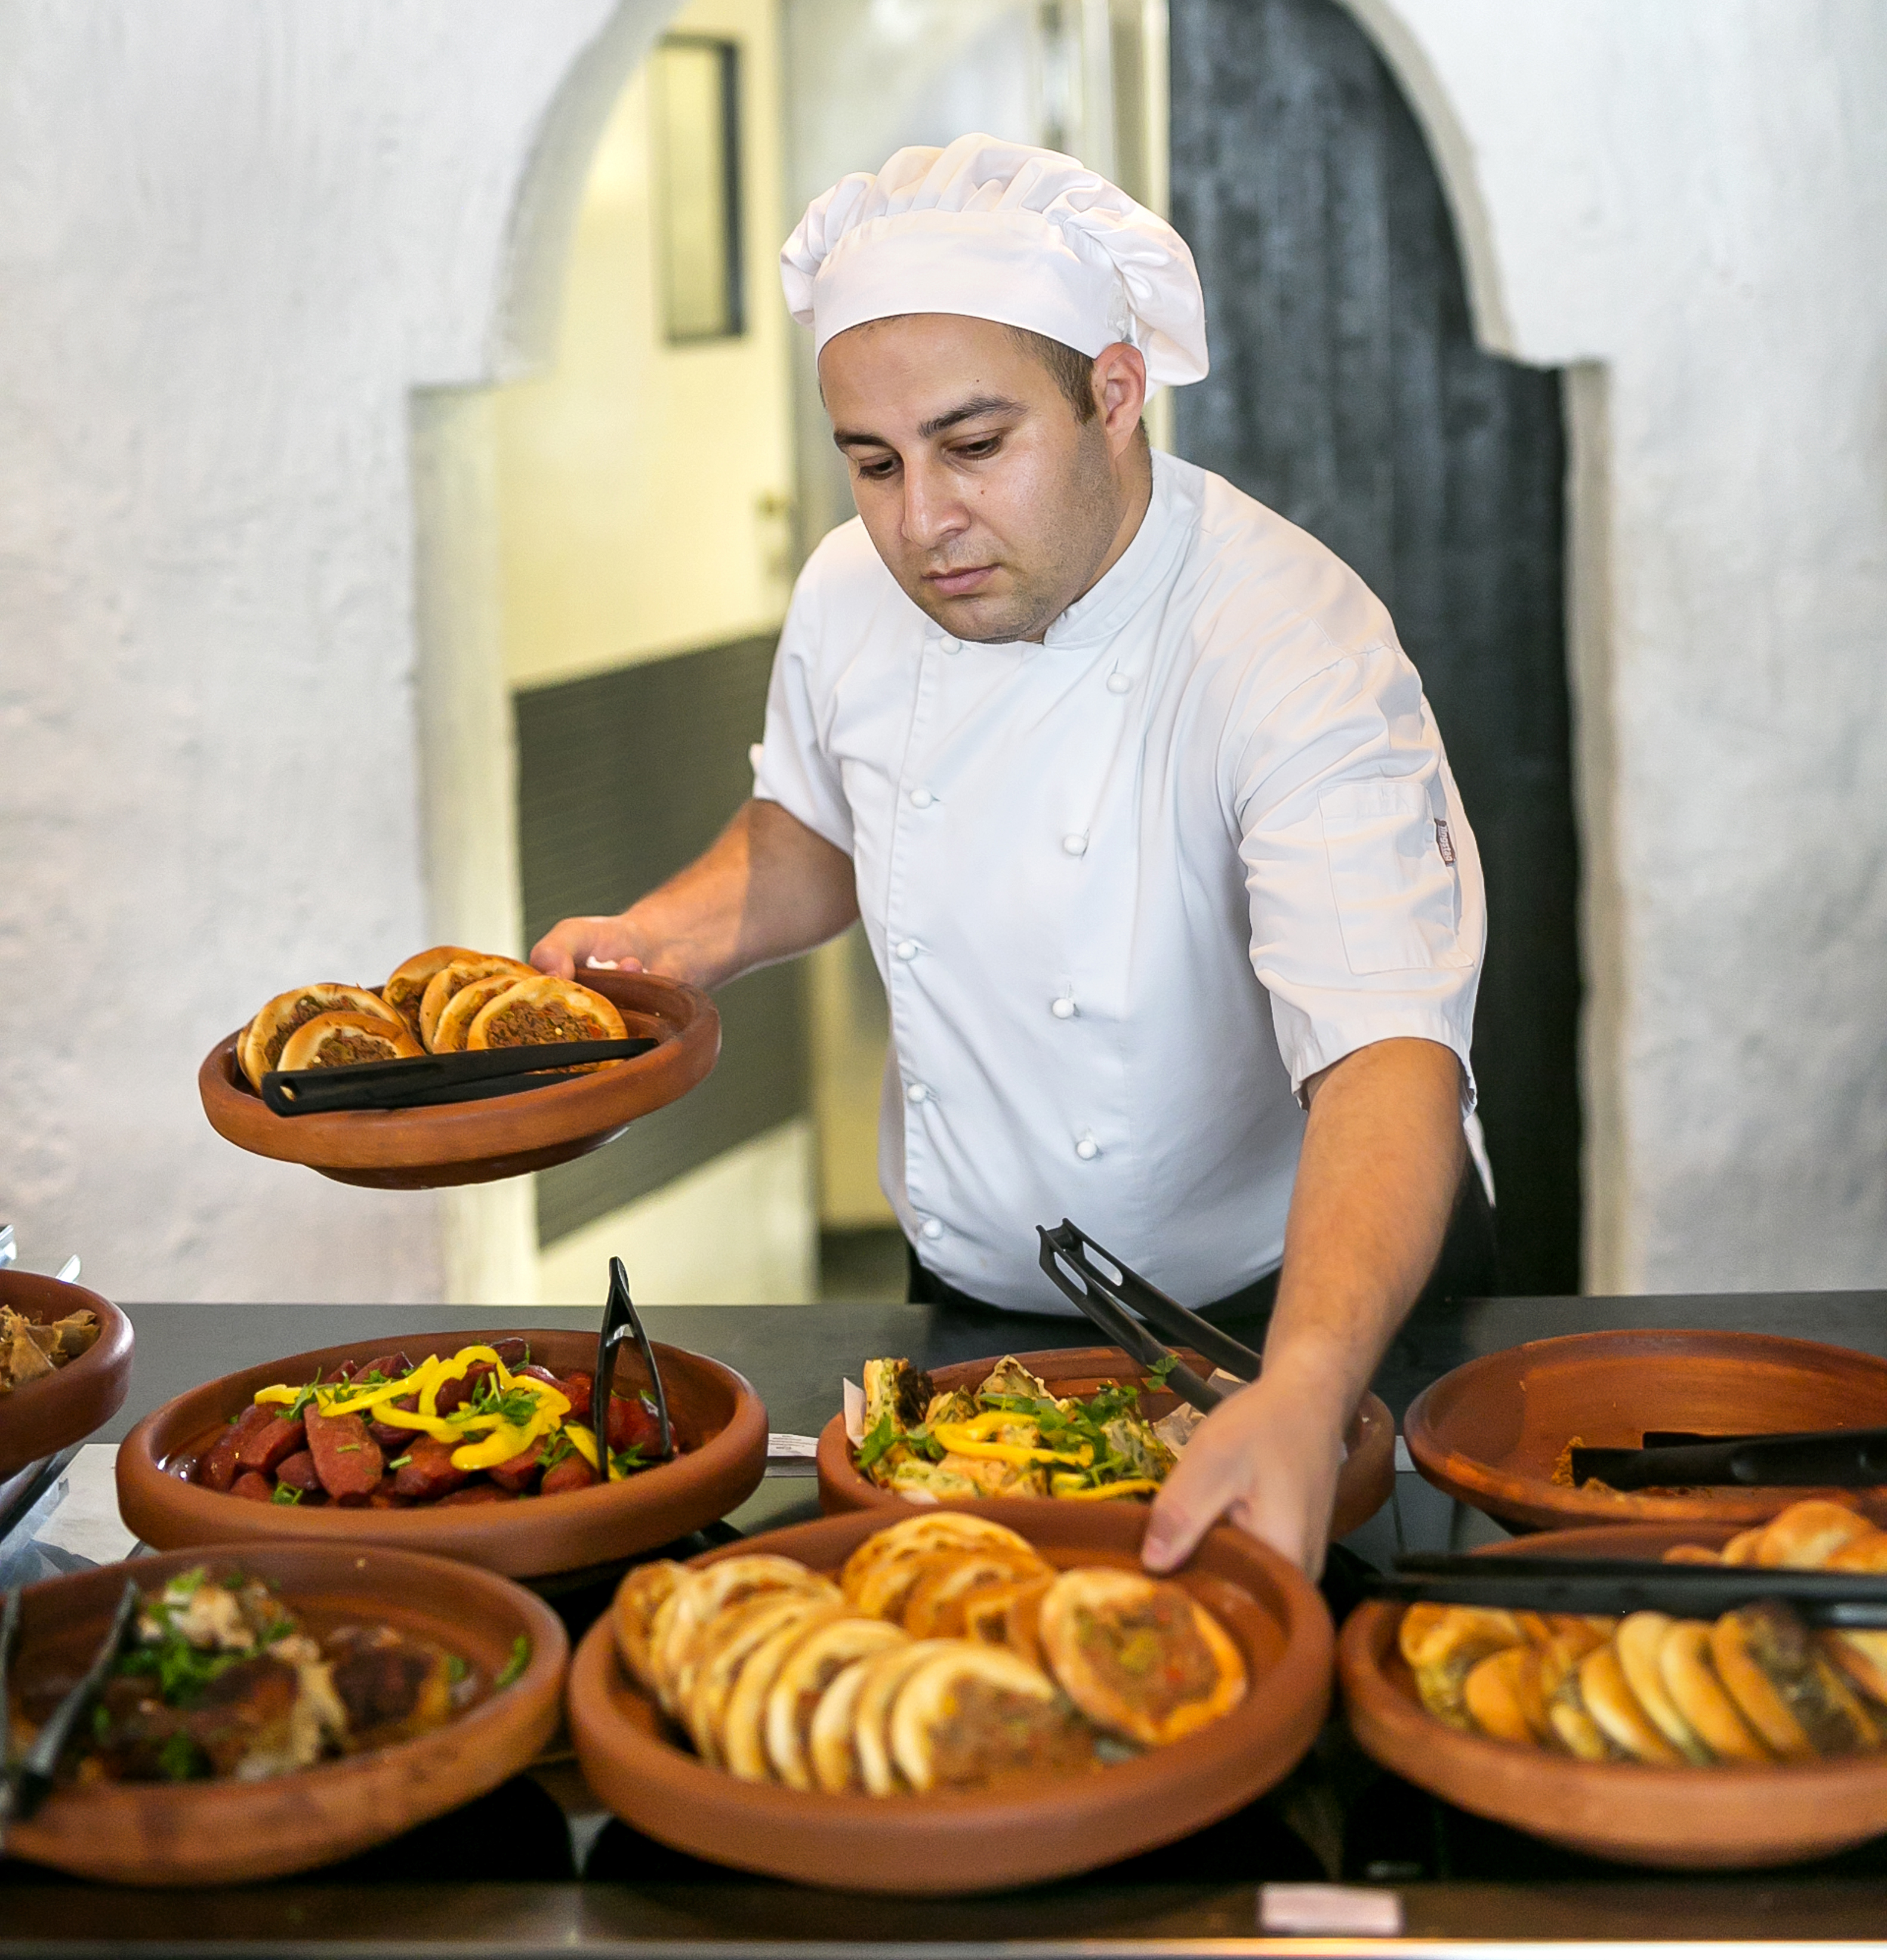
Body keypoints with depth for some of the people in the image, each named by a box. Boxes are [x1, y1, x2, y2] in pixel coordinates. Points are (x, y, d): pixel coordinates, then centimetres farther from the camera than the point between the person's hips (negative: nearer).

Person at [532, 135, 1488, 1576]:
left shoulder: (1302, 658, -26)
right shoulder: (851, 599, -6)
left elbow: (1390, 1062, -38)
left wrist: (1303, 1395, -55)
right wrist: (685, 934, -5)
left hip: (1304, 1312, -4)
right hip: (970, 1307, 5)